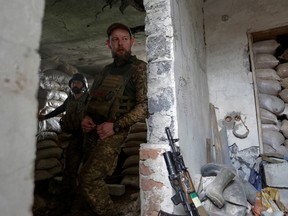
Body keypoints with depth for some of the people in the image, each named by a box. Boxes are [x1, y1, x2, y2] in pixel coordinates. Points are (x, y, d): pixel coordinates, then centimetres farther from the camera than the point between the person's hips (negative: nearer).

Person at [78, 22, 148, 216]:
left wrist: (115, 126, -20)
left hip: (115, 132, -7)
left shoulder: (138, 67, -4)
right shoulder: (107, 69, 17)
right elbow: (93, 99, 22)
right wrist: (86, 117, 1)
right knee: (96, 178, 15)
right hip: (95, 131, 8)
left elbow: (145, 104, -14)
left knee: (89, 178, -16)